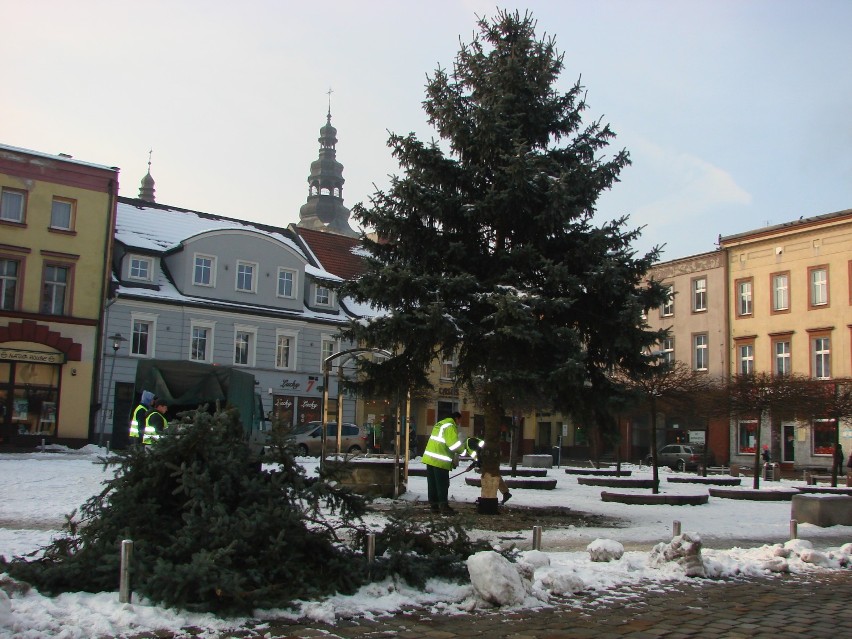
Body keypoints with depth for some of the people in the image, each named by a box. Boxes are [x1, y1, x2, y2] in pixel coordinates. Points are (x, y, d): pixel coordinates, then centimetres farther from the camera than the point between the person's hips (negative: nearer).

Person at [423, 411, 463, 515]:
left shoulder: (440, 424, 20)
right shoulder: (450, 426, -9)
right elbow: (454, 443, -19)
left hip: (430, 457, 9)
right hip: (440, 460, -9)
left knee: (432, 484, 10)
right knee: (442, 485, -5)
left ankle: (434, 505, 14)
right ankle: (444, 507, -6)